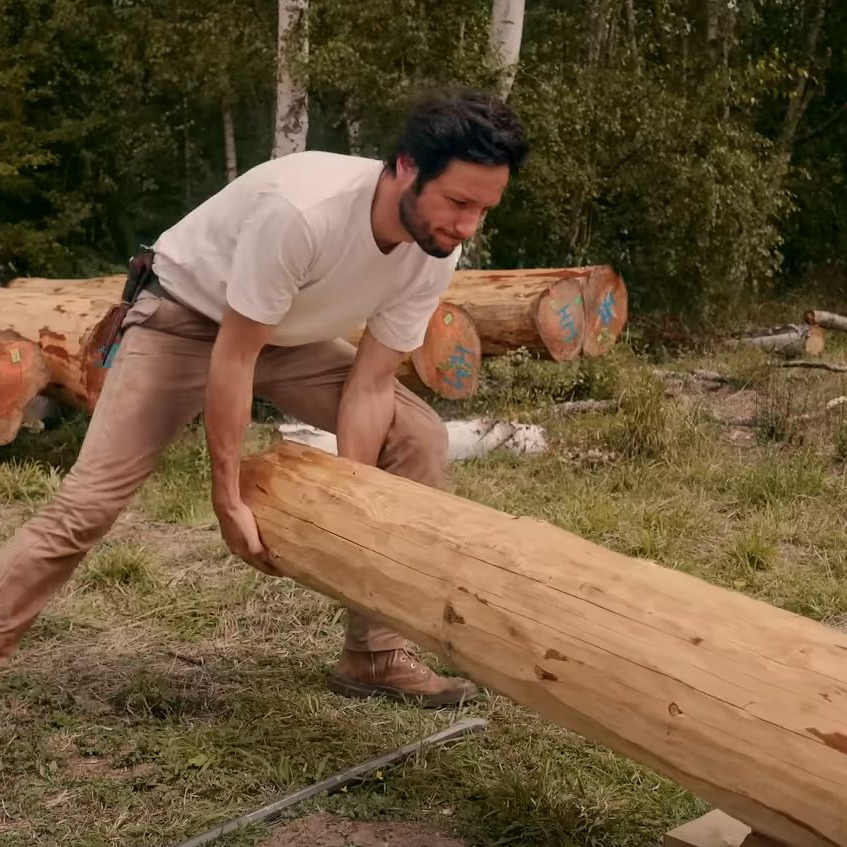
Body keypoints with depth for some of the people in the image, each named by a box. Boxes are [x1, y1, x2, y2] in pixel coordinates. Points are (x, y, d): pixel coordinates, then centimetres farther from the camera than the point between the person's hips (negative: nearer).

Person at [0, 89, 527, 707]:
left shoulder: (437, 255, -19)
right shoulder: (300, 211, -39)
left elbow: (369, 386, -13)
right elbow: (233, 357, -31)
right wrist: (229, 498, -24)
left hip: (291, 334, 6)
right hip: (187, 318, -5)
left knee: (418, 438, -7)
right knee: (89, 503, -15)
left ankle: (375, 654, 1)